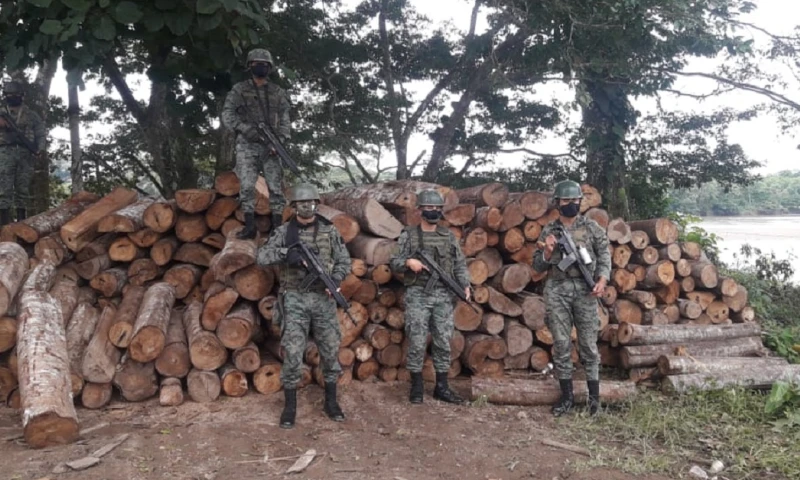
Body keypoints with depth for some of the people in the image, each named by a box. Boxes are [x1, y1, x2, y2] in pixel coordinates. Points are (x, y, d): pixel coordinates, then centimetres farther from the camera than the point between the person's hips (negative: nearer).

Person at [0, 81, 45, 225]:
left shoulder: (31, 114, 17)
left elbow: (40, 133, 11)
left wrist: (40, 149, -7)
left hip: (25, 153, 0)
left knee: (23, 189, 0)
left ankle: (22, 223, 2)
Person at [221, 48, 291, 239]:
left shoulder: (278, 92, 12)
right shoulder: (239, 90, 5)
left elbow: (285, 119, 7)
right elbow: (227, 115, -3)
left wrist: (280, 140, -10)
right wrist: (247, 129, -18)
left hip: (270, 146, 2)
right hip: (247, 145, -2)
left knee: (276, 186, -3)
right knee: (247, 186, -10)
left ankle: (278, 227, 1)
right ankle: (249, 226, -6)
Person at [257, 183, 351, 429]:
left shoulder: (329, 231, 4)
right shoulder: (283, 232, 0)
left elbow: (344, 260, 5)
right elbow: (262, 256, -9)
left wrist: (334, 280, -13)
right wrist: (287, 253, -24)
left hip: (323, 298, 2)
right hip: (295, 299, -2)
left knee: (330, 350, 7)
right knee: (292, 353, -3)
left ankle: (331, 401, 22)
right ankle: (290, 406, 10)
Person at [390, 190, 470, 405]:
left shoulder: (449, 236, 10)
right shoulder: (408, 235, 2)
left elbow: (460, 264, 10)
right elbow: (394, 263, 1)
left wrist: (465, 285, -4)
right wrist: (408, 262, -19)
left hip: (443, 296, 3)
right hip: (417, 295, -3)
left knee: (443, 343, 6)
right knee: (417, 342, -1)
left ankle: (441, 387, 16)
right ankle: (416, 386, 12)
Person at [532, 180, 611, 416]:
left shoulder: (592, 227, 5)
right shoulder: (548, 231, 9)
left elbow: (604, 255, 3)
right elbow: (538, 266, 11)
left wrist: (602, 279, -14)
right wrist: (547, 252, -9)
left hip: (585, 289, -1)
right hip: (556, 291, 2)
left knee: (588, 343, 2)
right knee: (561, 344, 4)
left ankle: (594, 396, 12)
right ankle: (567, 396, 13)